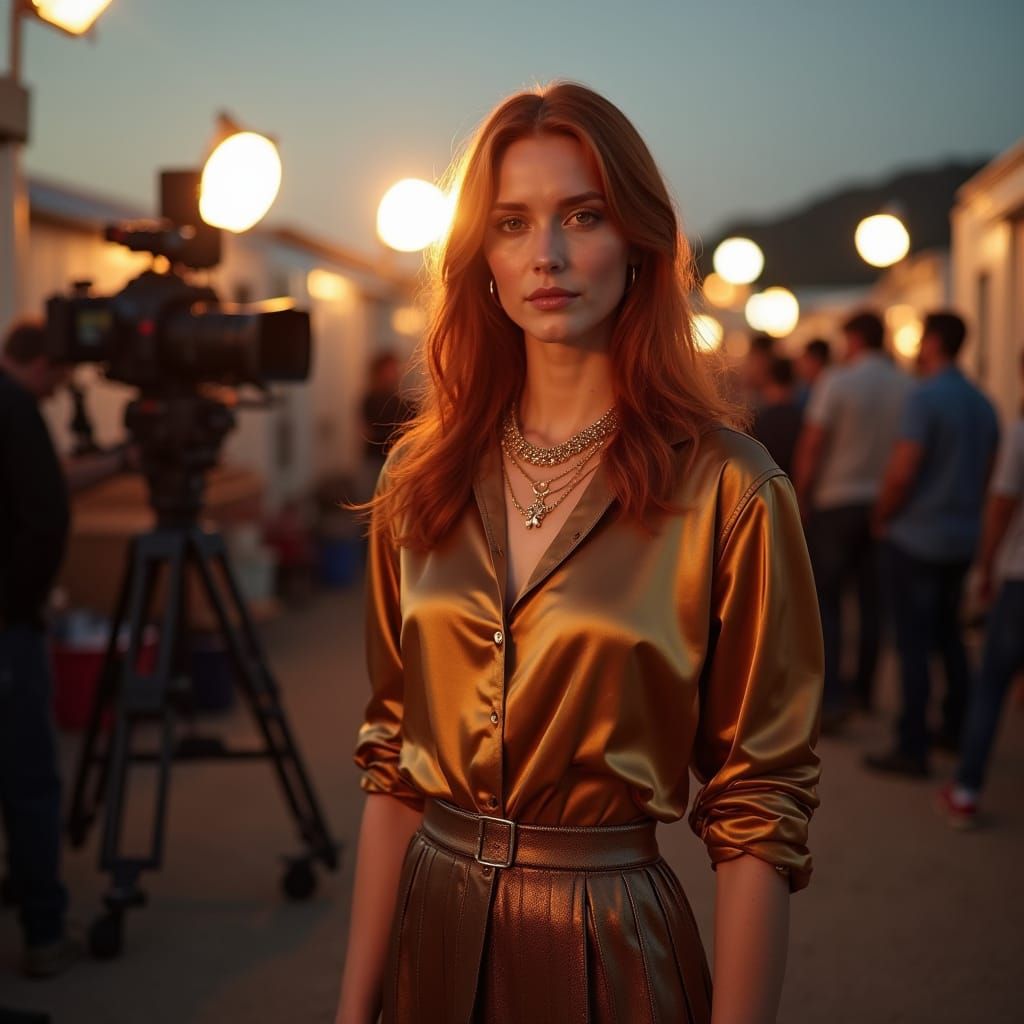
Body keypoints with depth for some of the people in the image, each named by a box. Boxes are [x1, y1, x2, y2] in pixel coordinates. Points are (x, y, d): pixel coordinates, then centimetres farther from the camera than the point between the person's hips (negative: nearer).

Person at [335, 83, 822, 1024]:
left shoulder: (727, 490, -12)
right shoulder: (421, 478, 0)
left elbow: (759, 814, -10)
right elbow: (391, 763, 4)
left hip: (611, 945, -3)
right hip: (433, 935, 4)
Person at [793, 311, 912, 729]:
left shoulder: (836, 382, -10)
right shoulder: (909, 388, 0)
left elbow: (810, 446, -11)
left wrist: (802, 495, 1)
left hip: (836, 503, -4)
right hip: (885, 504, 4)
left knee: (825, 599, 0)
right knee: (872, 599, 13)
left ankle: (832, 697, -9)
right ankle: (863, 690, 23)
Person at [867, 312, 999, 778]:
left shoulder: (925, 397, -16)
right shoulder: (983, 403, 9)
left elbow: (901, 473, -21)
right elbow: (987, 473, 15)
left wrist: (881, 518, -6)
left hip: (915, 536, -8)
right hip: (962, 538, 8)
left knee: (914, 643, -4)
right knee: (949, 635, 19)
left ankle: (912, 748, -2)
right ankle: (954, 730, 28)